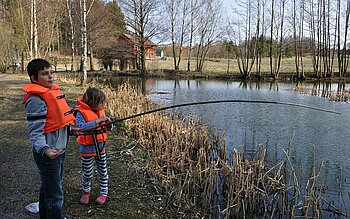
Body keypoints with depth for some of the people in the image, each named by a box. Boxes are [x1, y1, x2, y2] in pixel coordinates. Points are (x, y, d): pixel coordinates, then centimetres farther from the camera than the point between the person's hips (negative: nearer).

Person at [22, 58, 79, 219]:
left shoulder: (52, 91, 8)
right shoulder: (35, 99, -21)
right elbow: (35, 132, -25)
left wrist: (69, 128, 22)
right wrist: (45, 150, -39)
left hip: (59, 149, 9)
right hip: (48, 153, -9)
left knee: (48, 188, 25)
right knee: (54, 194, 2)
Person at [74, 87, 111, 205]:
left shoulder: (100, 110, 2)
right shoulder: (81, 112, -18)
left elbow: (107, 128, 9)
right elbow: (80, 127, -34)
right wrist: (97, 121, -36)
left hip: (101, 146, 5)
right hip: (87, 148, -5)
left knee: (103, 171, 13)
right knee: (87, 174, 10)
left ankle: (104, 193, 29)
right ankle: (86, 192, 35)